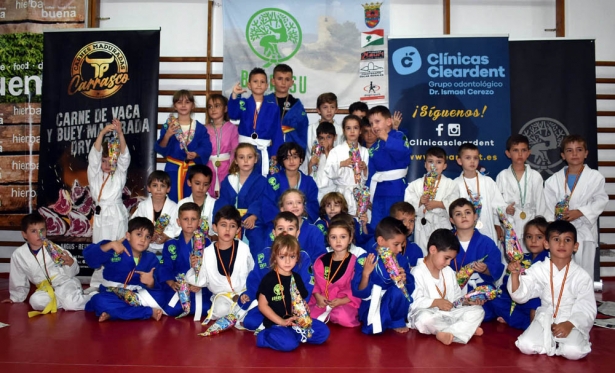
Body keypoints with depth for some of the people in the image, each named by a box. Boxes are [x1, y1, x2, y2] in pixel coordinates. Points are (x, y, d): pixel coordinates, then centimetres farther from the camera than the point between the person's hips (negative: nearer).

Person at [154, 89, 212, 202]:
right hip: (173, 169, 0)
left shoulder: (200, 128, 0)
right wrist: (167, 136, -22)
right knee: (173, 201, 5)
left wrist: (196, 154, -25)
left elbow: (207, 148, -6)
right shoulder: (168, 126, -1)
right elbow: (160, 149, -5)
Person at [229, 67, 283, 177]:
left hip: (264, 149, 0)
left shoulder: (273, 106, 2)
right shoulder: (243, 103, 3)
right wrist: (234, 96, -30)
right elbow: (233, 115, -16)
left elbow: (277, 130, 1)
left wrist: (275, 152, -4)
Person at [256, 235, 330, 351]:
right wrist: (281, 322, -16)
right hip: (275, 323, -6)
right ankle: (263, 337, -9)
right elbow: (262, 305, -11)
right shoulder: (269, 279, -9)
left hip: (296, 320, 6)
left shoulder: (296, 278, 11)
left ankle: (294, 334, -7)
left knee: (323, 332, -6)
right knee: (289, 343, -31)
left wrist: (305, 309, -4)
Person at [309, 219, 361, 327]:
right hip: (322, 301, 3)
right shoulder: (321, 261, 8)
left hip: (345, 302, -3)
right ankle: (328, 315, 2)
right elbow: (315, 282, 12)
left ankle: (326, 314, -3)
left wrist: (342, 301, -17)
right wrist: (317, 296, -7)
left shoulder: (355, 262, -4)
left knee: (344, 317, -36)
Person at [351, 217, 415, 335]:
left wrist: (404, 280, -21)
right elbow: (360, 294, -16)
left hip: (393, 306, 3)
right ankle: (375, 321, 5)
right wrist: (366, 273, -31)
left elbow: (410, 290, 0)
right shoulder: (364, 261, -14)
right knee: (373, 328, -31)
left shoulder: (401, 260, -3)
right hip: (372, 306, -2)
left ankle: (397, 322, -2)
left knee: (397, 290, -29)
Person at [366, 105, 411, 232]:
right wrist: (368, 196, 10)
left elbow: (405, 151, -26)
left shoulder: (398, 136, -3)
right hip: (379, 191, 6)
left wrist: (386, 138, -21)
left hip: (396, 188, -6)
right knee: (376, 227, 11)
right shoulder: (373, 148, 13)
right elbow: (371, 173, 14)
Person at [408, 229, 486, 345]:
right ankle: (468, 328, -27)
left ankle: (449, 332, -31)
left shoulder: (449, 272, 15)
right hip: (428, 313, -6)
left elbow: (456, 297, 17)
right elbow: (414, 301, -17)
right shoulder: (418, 272, -10)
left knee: (478, 310, -11)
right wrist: (436, 302, -24)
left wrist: (466, 301, -2)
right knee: (424, 318, -40)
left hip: (449, 313, 7)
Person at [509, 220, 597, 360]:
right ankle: (552, 342, 7)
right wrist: (515, 275, -23)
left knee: (574, 352, -29)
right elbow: (520, 295, -5)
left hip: (572, 322, -1)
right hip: (545, 319, 1)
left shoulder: (582, 276, -5)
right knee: (525, 346, -21)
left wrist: (569, 324, -23)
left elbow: (587, 310, -6)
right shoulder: (539, 270, -2)